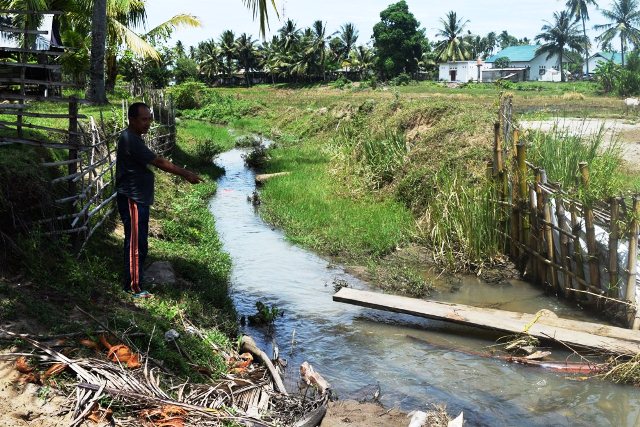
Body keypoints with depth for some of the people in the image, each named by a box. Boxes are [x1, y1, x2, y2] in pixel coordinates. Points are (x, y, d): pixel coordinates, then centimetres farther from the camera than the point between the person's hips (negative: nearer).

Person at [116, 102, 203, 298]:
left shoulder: (134, 138, 14)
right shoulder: (130, 140, -19)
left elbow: (154, 162, 16)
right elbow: (158, 162, -20)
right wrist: (185, 174, -15)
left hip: (138, 199, 11)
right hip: (132, 200, -11)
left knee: (137, 243, 17)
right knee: (136, 244, -4)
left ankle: (132, 282, 27)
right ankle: (134, 287, 4)